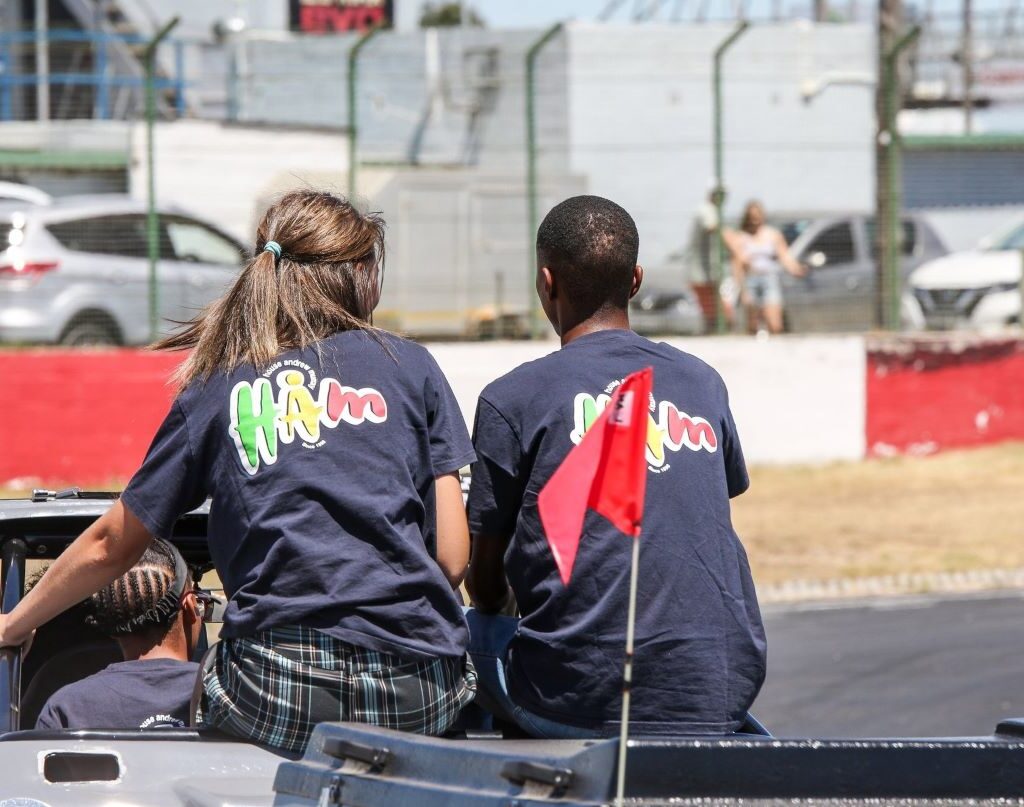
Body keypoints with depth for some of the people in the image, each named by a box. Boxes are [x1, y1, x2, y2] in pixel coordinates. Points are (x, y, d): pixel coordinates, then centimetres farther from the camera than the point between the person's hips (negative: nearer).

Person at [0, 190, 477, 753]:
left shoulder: (215, 391, 11)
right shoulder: (410, 367, 10)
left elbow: (110, 547, 19)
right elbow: (453, 558, 5)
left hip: (276, 699, 0)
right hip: (422, 698, 1)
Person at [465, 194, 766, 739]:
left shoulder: (513, 399, -2)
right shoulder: (703, 383, 11)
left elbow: (485, 586, 4)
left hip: (581, 704, -4)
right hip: (720, 702, 4)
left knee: (469, 629, 23)